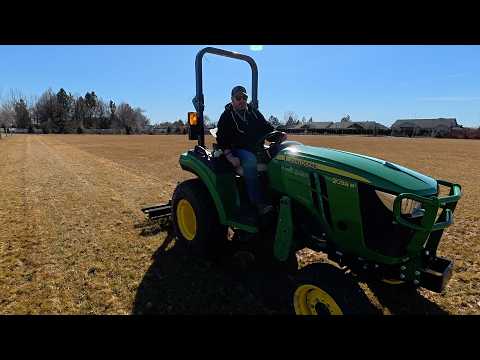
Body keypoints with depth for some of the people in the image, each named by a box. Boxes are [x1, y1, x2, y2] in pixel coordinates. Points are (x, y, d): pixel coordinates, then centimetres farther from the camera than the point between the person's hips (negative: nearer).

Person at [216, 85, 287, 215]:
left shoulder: (253, 112, 17)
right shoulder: (227, 117, 3)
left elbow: (266, 127, 18)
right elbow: (222, 140, -4)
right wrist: (230, 157, -18)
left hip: (257, 147, 5)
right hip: (239, 150, -5)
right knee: (250, 161, -38)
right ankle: (259, 203, -36)